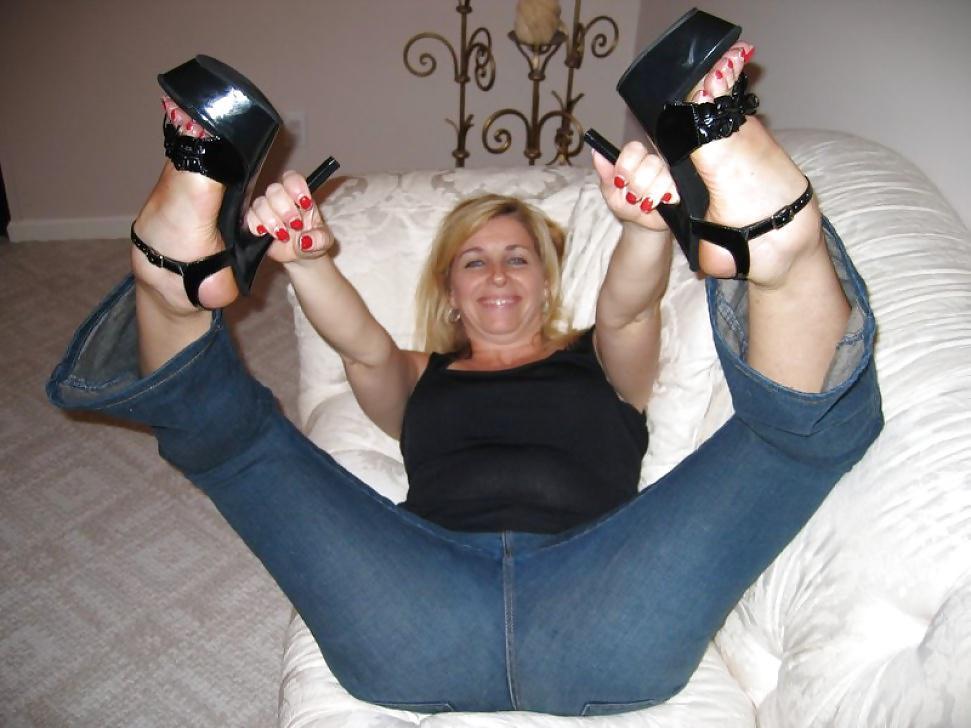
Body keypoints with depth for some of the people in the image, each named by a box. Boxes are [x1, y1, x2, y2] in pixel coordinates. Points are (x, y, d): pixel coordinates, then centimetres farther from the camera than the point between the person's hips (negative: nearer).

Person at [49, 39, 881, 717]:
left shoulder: (600, 362, 29)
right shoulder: (419, 379, 31)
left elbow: (627, 308, 5)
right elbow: (362, 343, 8)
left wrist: (647, 225, -20)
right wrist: (306, 258, -15)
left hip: (593, 609, 0)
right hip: (425, 620, 1)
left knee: (791, 423, -18)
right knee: (227, 425, -6)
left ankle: (776, 247, -44)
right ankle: (179, 276, -32)